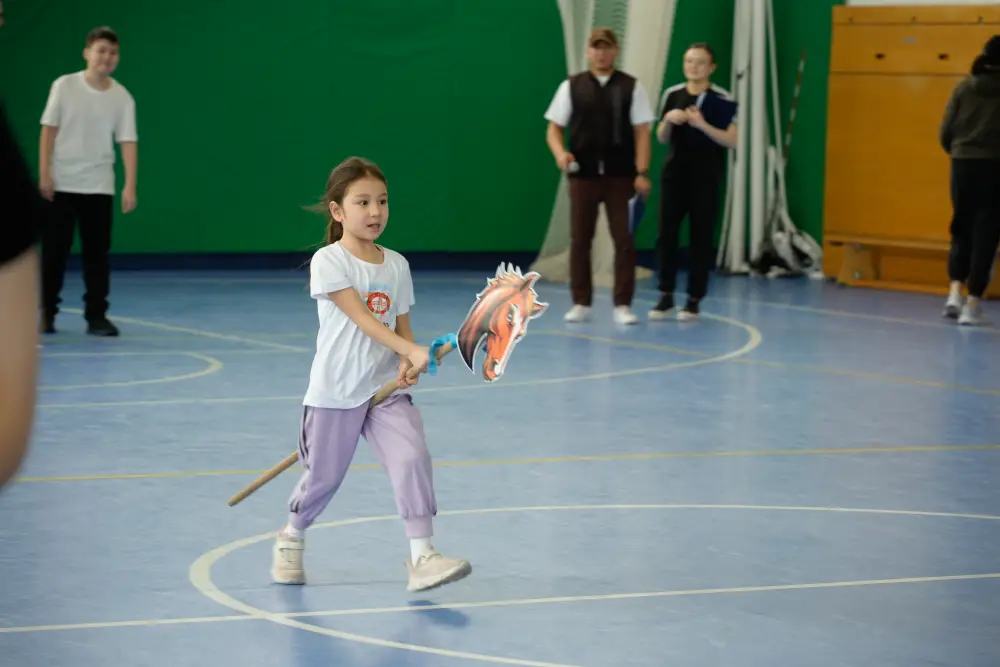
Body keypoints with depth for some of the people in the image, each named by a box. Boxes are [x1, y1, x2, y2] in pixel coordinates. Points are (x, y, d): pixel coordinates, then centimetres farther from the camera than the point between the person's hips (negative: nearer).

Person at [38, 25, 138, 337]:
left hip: (99, 186, 1)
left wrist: (130, 186, -15)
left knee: (97, 252, 0)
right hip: (61, 183, -1)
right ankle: (46, 313, 12)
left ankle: (96, 316, 6)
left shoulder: (122, 97, -3)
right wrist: (44, 173, -7)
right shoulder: (64, 86, -4)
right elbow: (49, 130, -2)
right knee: (54, 250, 2)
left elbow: (128, 142, -7)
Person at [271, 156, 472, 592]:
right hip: (335, 393, -4)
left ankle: (421, 557, -18)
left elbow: (401, 326, 11)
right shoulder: (328, 262, -10)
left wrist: (406, 365, -11)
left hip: (386, 390, 4)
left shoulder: (397, 265, 6)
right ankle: (291, 540, 39)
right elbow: (361, 318, -21)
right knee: (323, 476, 9)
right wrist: (411, 350, -32)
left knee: (412, 458, -18)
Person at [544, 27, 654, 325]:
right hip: (583, 174, 1)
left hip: (621, 175, -1)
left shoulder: (631, 87, 2)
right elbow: (554, 128, 7)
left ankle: (622, 305, 6)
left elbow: (642, 132, 1)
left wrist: (642, 172, -8)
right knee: (580, 239, 5)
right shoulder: (571, 86, 5)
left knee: (624, 240, -1)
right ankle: (581, 303, 14)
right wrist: (560, 153, -13)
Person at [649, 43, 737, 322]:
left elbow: (731, 140, -10)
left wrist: (702, 124, -21)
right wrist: (668, 120, -10)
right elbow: (662, 139, 10)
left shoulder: (720, 99, -6)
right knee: (666, 233, 1)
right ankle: (666, 297, 10)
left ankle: (694, 300, 9)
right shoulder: (672, 95, 5)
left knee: (701, 236, 1)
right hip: (675, 170, 3)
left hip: (706, 173, -3)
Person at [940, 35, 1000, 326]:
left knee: (962, 229, 16)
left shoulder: (964, 87, 1)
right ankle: (973, 304, 2)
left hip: (963, 165, 3)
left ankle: (955, 291, -1)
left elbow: (946, 131, 2)